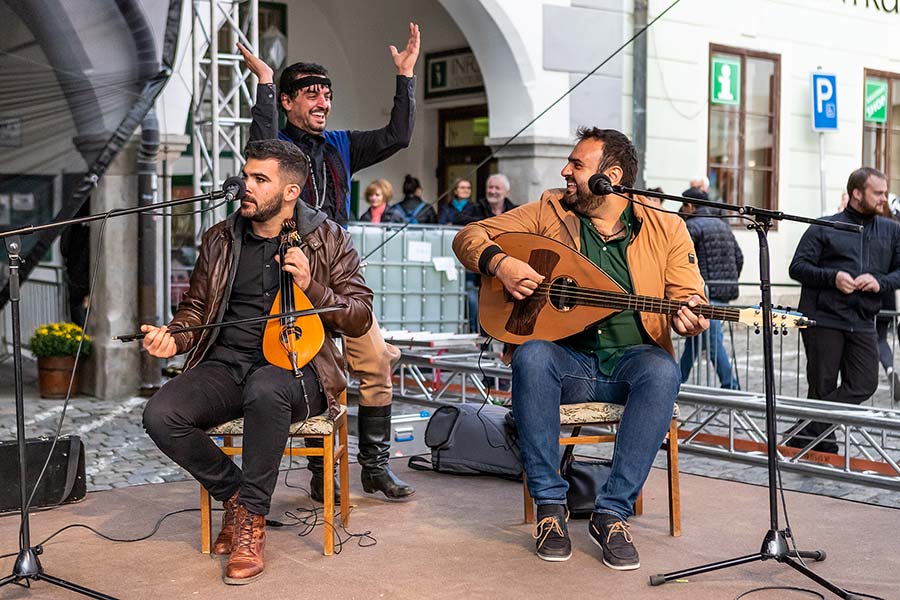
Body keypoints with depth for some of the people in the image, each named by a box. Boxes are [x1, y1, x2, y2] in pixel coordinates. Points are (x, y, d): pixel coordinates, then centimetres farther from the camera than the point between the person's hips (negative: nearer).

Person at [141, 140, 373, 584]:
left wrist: (311, 288, -14)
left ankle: (251, 516, -20)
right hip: (226, 364, 4)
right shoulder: (220, 239, 14)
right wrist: (173, 337, -3)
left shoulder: (328, 239, 4)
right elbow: (196, 309, 20)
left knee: (265, 390, -40)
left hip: (293, 367, -4)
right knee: (160, 415, -23)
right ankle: (233, 493, 2)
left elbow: (360, 320, 2)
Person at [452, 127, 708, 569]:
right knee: (532, 356, -33)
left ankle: (613, 511, -25)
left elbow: (687, 295, -1)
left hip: (632, 359, 0)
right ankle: (549, 505, -24)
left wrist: (688, 315, -25)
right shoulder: (549, 212, 6)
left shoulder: (666, 229, 3)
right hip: (567, 359, 1)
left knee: (662, 372, -34)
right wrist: (500, 262, -15)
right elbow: (470, 237, 6)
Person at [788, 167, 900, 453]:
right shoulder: (823, 228, 2)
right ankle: (825, 447, 14)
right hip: (823, 319, -4)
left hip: (863, 323, 4)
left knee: (864, 384, -6)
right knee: (822, 387, 0)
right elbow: (797, 267, 0)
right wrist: (832, 277, -15)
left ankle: (805, 434, 1)